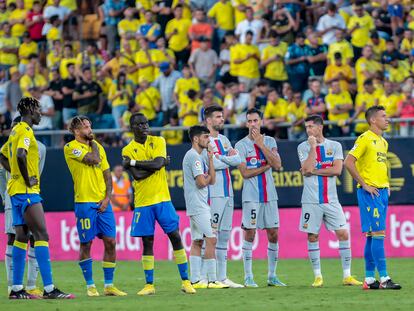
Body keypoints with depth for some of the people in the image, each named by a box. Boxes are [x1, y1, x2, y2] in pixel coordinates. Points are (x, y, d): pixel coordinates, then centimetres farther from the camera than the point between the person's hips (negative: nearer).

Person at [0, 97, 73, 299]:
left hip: (17, 190, 10)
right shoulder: (26, 131, -12)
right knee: (41, 235, -13)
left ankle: (16, 288, 11)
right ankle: (49, 288, -20)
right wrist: (27, 179, -19)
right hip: (26, 191, -10)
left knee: (22, 237, 11)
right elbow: (20, 155, -29)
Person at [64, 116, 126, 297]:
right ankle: (90, 286, 7)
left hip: (103, 202, 6)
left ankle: (109, 285, 8)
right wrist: (92, 143, 0)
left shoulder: (98, 147, 15)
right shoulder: (71, 148, -4)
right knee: (86, 244, -2)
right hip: (84, 202, -5)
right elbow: (93, 159, -18)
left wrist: (107, 197, 0)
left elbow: (107, 174, 14)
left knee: (110, 242, 1)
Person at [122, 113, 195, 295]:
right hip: (142, 202, -1)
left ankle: (185, 281, 3)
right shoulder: (128, 150, 1)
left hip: (162, 198, 1)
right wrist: (159, 163, -10)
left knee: (175, 236, -2)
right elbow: (137, 175, -13)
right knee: (147, 242, 2)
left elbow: (158, 163, -15)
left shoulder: (158, 142, 3)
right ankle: (149, 285, 9)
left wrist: (134, 162, -12)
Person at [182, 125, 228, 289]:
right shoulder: (193, 156, -13)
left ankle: (195, 280, 8)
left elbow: (212, 180, 13)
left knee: (197, 241, 8)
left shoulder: (199, 157, 18)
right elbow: (202, 182, -19)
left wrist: (210, 158, 8)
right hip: (198, 206, -10)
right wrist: (207, 177, 3)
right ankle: (212, 280, -13)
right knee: (211, 239, -12)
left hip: (198, 206, 10)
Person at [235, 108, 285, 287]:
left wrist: (261, 144, -9)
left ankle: (272, 276, 13)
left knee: (273, 234, 4)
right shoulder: (241, 145, -1)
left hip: (269, 195, 4)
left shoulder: (270, 142, 9)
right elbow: (245, 173, -9)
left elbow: (277, 165, -6)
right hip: (251, 196, -4)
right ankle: (248, 277, 0)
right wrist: (267, 166, -7)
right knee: (250, 234, -4)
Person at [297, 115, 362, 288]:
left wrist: (314, 171, -9)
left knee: (343, 234, -4)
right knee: (312, 237, 0)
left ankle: (347, 275, 3)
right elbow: (307, 169, -13)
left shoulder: (335, 146, 5)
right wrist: (313, 147, -10)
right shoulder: (303, 147, 3)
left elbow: (337, 170, -8)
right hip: (311, 200, -1)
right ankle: (318, 276, 11)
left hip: (331, 200, 1)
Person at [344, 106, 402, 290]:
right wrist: (364, 185, -16)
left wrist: (386, 185, 15)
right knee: (378, 234, -12)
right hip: (370, 192, -9)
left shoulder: (383, 142, 18)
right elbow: (348, 162, -16)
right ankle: (384, 279, -15)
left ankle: (369, 279, 10)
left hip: (382, 191, 9)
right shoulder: (365, 139, -9)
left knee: (373, 235, 9)